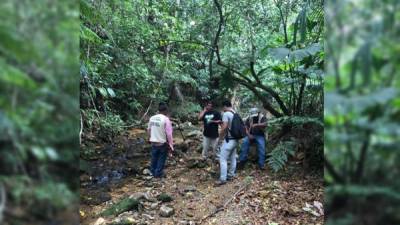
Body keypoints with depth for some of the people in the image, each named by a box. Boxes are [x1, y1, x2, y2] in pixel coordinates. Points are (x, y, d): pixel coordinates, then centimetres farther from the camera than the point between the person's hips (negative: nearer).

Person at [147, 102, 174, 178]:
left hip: (153, 142, 5)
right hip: (163, 143, -5)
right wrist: (171, 146, -10)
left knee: (154, 158, 21)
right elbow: (169, 134, -18)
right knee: (161, 159, 12)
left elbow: (149, 130, 12)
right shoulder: (166, 119, -17)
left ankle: (153, 172, 35)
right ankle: (158, 173, 22)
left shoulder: (152, 118, 0)